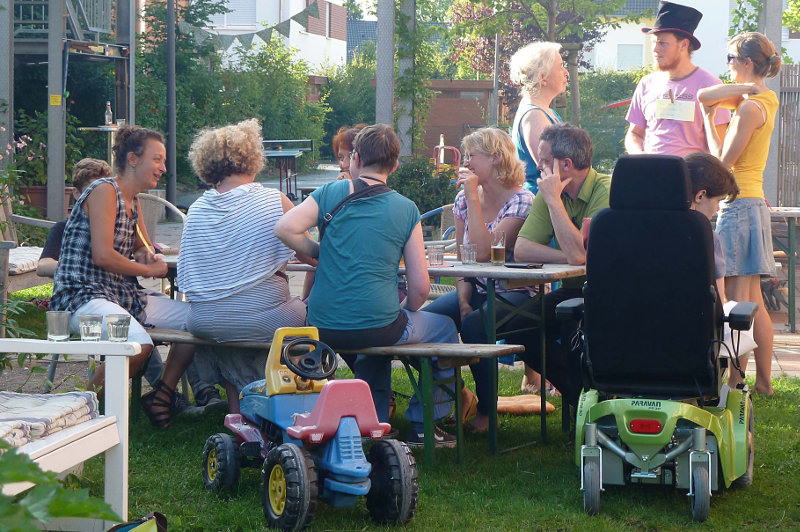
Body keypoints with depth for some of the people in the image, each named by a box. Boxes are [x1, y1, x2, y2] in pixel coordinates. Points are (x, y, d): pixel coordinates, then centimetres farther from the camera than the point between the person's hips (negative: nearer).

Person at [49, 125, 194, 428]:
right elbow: (102, 255, -19)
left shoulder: (132, 200, 17)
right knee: (138, 343, -36)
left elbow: (140, 246, 35)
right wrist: (149, 270, -6)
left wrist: (147, 254, 9)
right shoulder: (105, 191, -10)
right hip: (83, 297, -10)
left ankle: (160, 396, 13)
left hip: (123, 296, 10)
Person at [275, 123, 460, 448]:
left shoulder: (329, 193, 4)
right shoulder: (406, 210, 2)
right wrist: (405, 312, 21)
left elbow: (284, 228, -13)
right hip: (377, 326, -3)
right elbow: (420, 288, -1)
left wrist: (320, 253, 5)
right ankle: (423, 426, 26)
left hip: (322, 329, 3)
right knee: (445, 329, 25)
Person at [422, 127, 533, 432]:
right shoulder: (464, 199, 10)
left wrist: (473, 195, -19)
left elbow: (482, 252, -23)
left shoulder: (521, 201, -11)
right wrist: (463, 299, -7)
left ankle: (486, 412, -16)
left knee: (473, 326, -35)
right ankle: (458, 394, 1)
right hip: (475, 290, 6)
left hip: (511, 293, -6)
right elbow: (461, 259, 11)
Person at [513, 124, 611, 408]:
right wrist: (568, 257, -21)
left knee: (581, 331, -34)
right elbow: (521, 250, -6)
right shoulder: (549, 193, 4)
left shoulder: (607, 191, -18)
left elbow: (578, 254, -30)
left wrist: (553, 199, -22)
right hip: (573, 290, 7)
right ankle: (582, 396, 1)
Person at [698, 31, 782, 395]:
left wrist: (709, 119, -2)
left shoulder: (750, 107, -14)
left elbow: (722, 160, -13)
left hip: (739, 203, -10)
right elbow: (705, 97, 12)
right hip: (752, 202, 10)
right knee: (753, 301, 11)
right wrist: (745, 87, 0)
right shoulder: (764, 100, 13)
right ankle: (763, 381, 15)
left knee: (739, 301, -8)